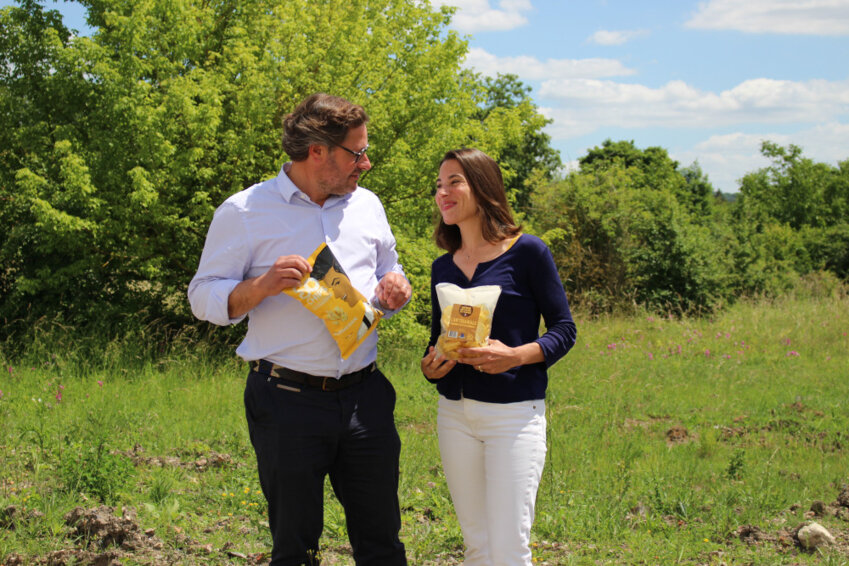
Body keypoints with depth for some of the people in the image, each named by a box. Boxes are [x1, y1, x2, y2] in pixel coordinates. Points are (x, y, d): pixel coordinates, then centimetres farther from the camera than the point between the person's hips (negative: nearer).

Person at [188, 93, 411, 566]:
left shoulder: (367, 205, 13)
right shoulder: (245, 212, -2)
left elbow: (388, 270, 25)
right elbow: (204, 298, -3)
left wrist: (394, 289, 1)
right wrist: (263, 285, -21)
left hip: (365, 397, 4)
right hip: (288, 402, -4)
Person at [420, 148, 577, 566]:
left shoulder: (527, 252, -5)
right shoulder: (442, 267, 11)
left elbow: (564, 330, -4)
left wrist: (515, 355, -21)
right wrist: (430, 367, -4)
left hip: (514, 414, -5)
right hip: (455, 413, 5)